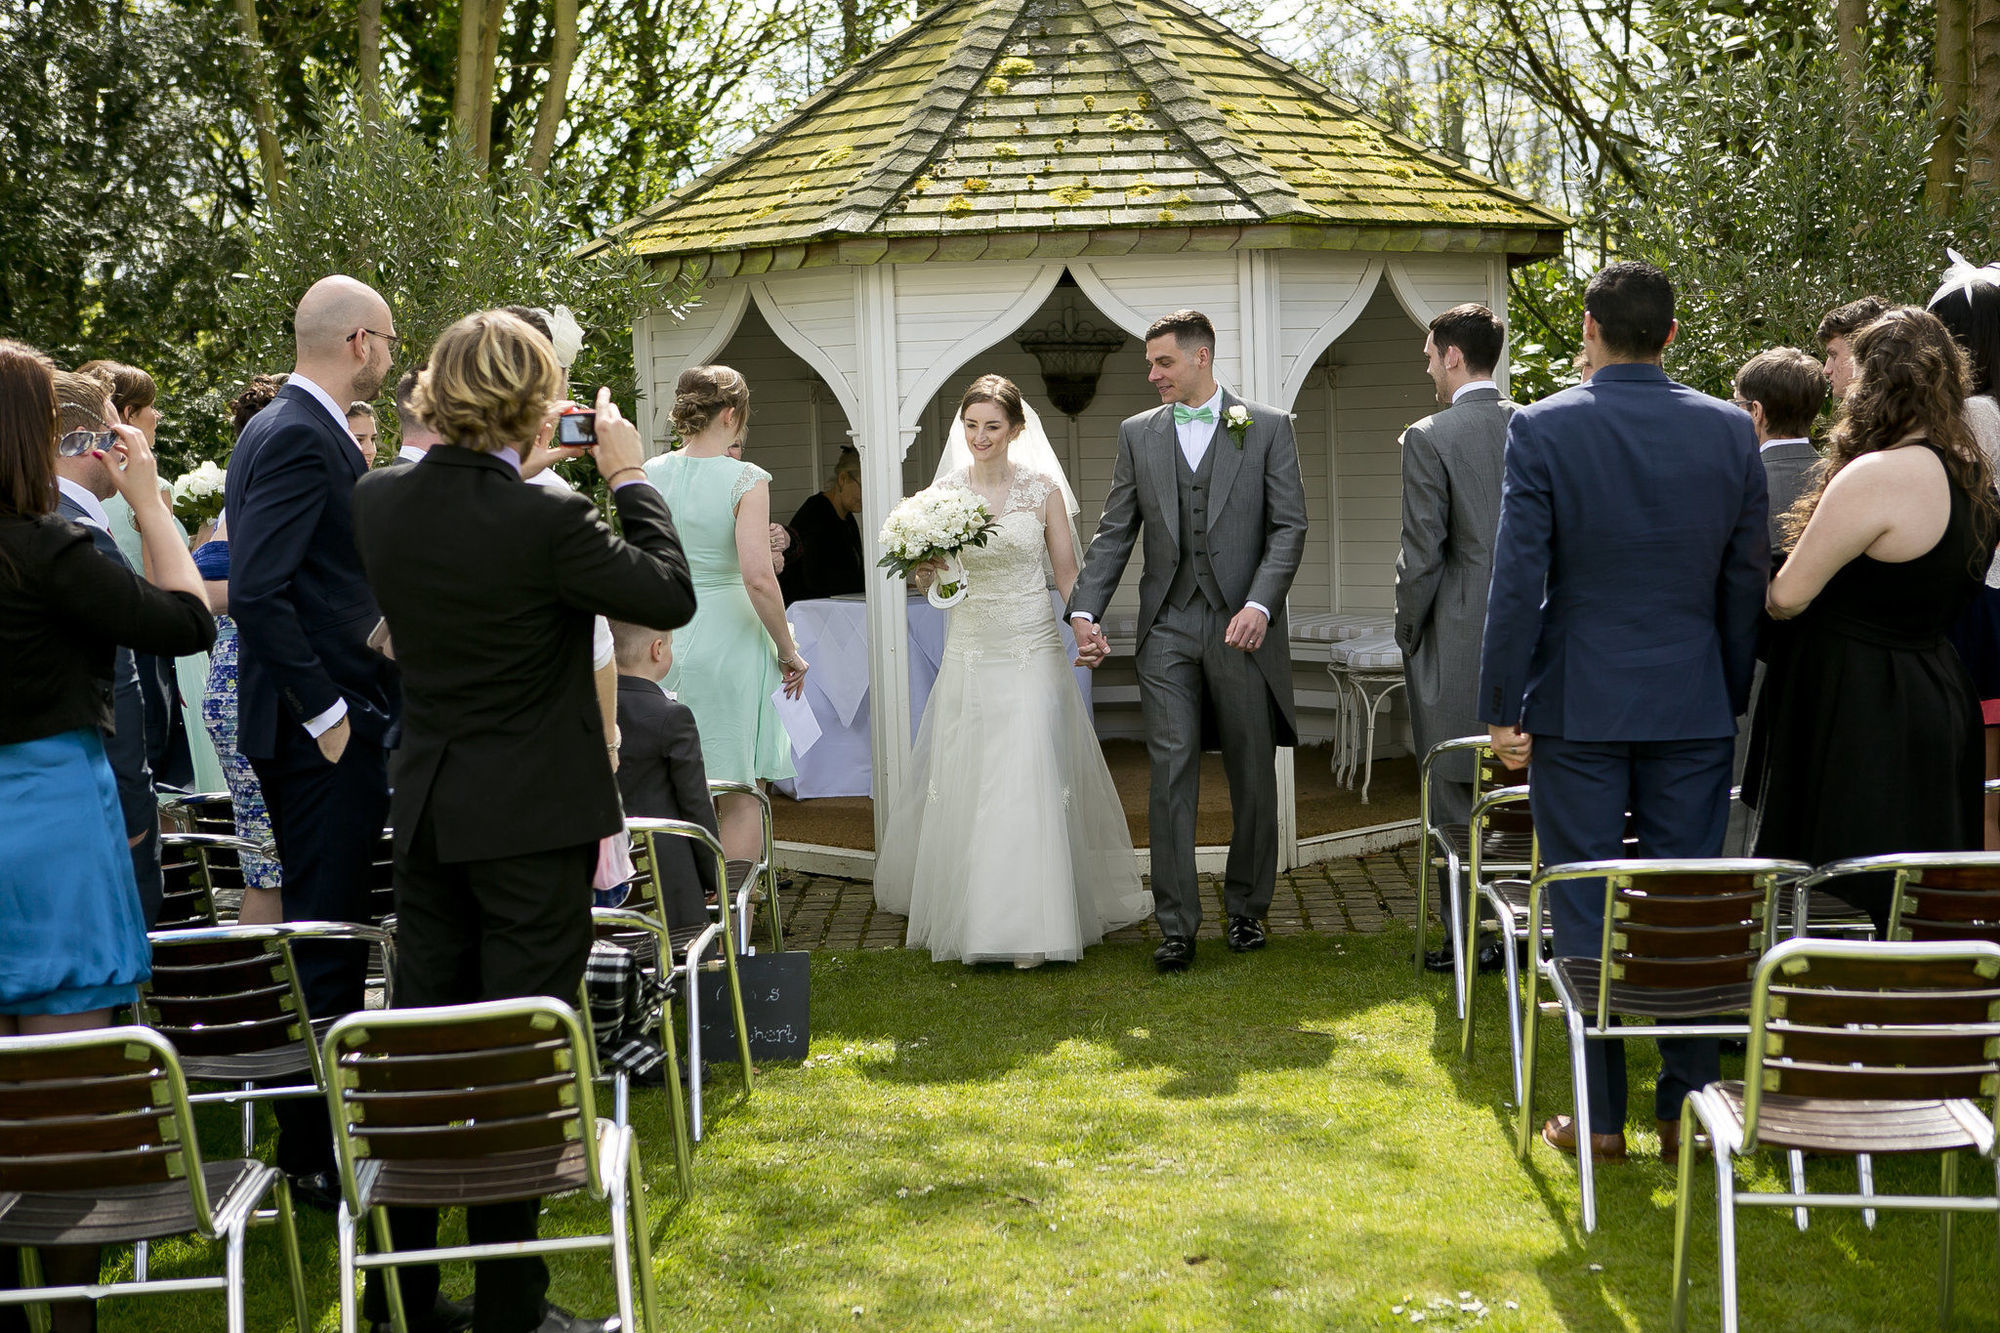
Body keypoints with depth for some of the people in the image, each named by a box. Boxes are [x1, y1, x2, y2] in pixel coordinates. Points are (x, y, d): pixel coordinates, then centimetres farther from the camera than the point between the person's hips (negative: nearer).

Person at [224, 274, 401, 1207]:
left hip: (310, 722, 11)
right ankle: (316, 1156, 2)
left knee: (319, 932, 16)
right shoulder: (303, 439, -17)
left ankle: (315, 1135, 27)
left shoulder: (283, 428, 15)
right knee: (327, 935, -5)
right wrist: (327, 711, -20)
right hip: (324, 731, -11)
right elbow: (258, 593, -24)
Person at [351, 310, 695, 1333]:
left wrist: (501, 470, 11)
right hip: (533, 816, -6)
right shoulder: (544, 521, -22)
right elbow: (671, 595, -10)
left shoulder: (377, 501, -3)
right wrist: (627, 476, 0)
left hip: (425, 814, 6)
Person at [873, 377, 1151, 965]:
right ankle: (969, 913, 21)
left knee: (1032, 782, -8)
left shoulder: (1042, 487, -1)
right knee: (964, 783, 6)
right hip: (969, 651, 2)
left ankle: (1031, 924, -4)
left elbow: (1066, 572, 4)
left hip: (1033, 652, -2)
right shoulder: (945, 491, 3)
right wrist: (929, 568, -16)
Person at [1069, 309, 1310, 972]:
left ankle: (1246, 910, 22)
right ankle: (1176, 926, -1)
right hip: (1168, 630, 1)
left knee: (1253, 778, 7)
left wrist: (1260, 604, -15)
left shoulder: (1268, 427, 3)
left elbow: (1289, 526, -2)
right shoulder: (1138, 434, 10)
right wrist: (1085, 610, -3)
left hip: (1243, 626, -1)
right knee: (1171, 775, -4)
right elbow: (1114, 533, 9)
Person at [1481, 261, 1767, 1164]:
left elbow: (1517, 579, -9)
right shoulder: (1730, 432, 1)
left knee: (1586, 917, 5)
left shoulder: (1543, 429, -8)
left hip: (1577, 707, -2)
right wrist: (1733, 698, 15)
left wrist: (1503, 708, -3)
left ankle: (1599, 1118, 10)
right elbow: (1748, 582, 5)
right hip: (1695, 708, 2)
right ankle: (1688, 1109, 14)